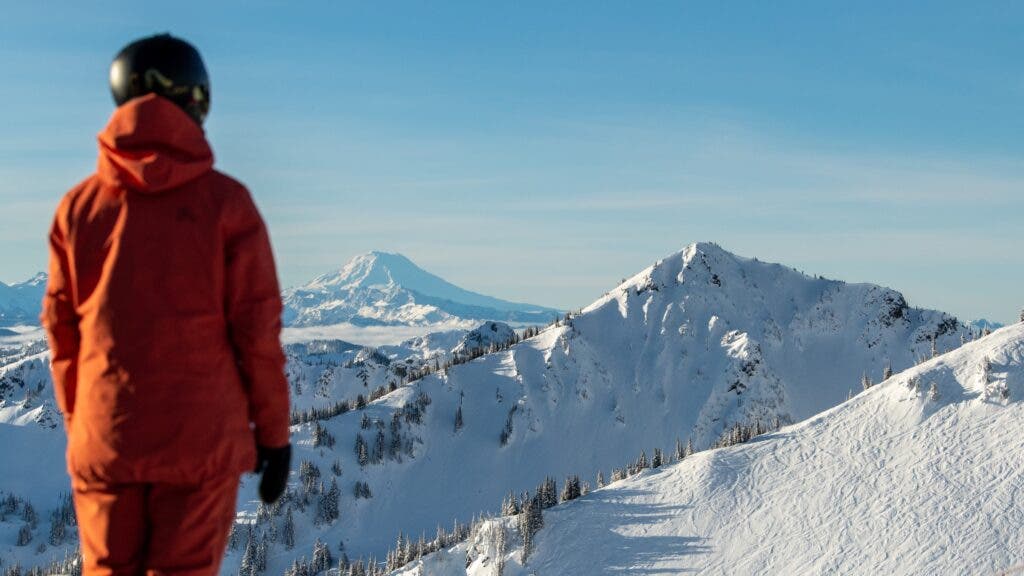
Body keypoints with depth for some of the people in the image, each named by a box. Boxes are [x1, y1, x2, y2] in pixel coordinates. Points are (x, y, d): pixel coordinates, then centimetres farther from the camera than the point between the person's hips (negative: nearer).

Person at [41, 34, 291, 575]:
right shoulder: (224, 201, -6)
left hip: (103, 442, 3)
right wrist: (273, 432, 3)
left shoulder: (78, 206, 3)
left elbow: (62, 331, 7)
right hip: (202, 438, -2)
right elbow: (256, 328, -6)